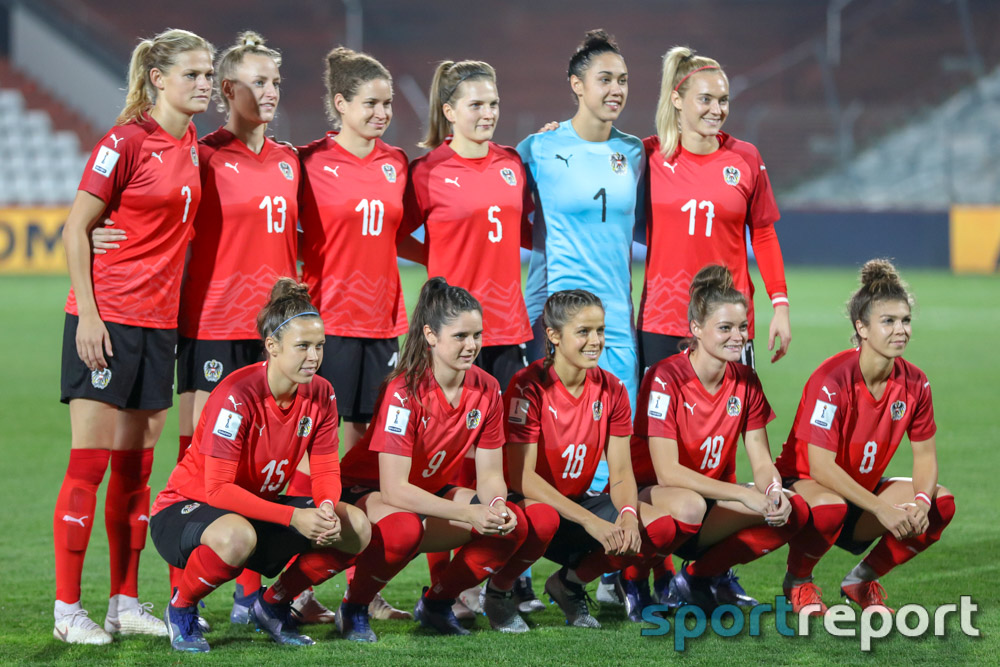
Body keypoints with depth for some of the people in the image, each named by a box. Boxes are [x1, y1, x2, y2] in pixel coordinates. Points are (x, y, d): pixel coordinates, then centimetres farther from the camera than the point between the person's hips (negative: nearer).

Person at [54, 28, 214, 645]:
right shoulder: (127, 142, -11)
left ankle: (126, 604, 16)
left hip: (160, 322, 7)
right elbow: (76, 228, -9)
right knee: (90, 461, -5)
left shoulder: (193, 146, 10)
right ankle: (68, 609, -1)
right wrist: (88, 313, -14)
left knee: (135, 467, 10)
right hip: (108, 319, -7)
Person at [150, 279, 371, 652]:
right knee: (236, 537, -42)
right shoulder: (236, 396, -26)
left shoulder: (320, 395, -7)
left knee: (356, 529, -13)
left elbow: (326, 472, -4)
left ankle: (273, 604, 8)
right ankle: (181, 608, -10)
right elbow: (218, 489, -29)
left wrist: (326, 510, -28)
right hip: (182, 510, -6)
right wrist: (293, 517, -36)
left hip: (260, 506, 7)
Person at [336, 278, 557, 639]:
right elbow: (394, 489, -30)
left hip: (433, 491, 7)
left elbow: (490, 474, -2)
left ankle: (436, 603, 6)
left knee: (515, 525, -16)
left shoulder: (486, 389, -8)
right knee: (403, 529, -41)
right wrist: (468, 513, -36)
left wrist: (497, 505, -27)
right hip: (372, 492, -7)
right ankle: (353, 609, -13)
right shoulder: (405, 392, -26)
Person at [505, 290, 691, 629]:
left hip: (578, 502, 6)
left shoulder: (611, 389, 0)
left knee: (661, 529, -18)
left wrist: (628, 514, -26)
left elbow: (621, 472, -1)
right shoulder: (529, 386, -17)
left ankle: (570, 581, 3)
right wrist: (591, 523, -30)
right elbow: (522, 476, -23)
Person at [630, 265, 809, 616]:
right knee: (690, 505, -41)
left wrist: (774, 493, -23)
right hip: (654, 494, -6)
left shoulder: (745, 381, 1)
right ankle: (634, 576, -11)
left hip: (714, 494, 6)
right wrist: (743, 495, -30)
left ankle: (703, 575, 2)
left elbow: (762, 463, 2)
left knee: (794, 510, -18)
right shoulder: (665, 378, -18)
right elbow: (667, 472, -23)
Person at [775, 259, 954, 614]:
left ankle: (862, 579, 5)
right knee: (829, 506, -40)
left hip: (863, 490, 6)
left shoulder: (914, 383, -6)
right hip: (804, 485, -6)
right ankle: (798, 582, -8)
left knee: (941, 503, -13)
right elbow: (820, 466, -29)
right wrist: (883, 509, -34)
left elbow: (925, 455, 2)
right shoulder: (833, 380, -25)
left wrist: (921, 502, -21)